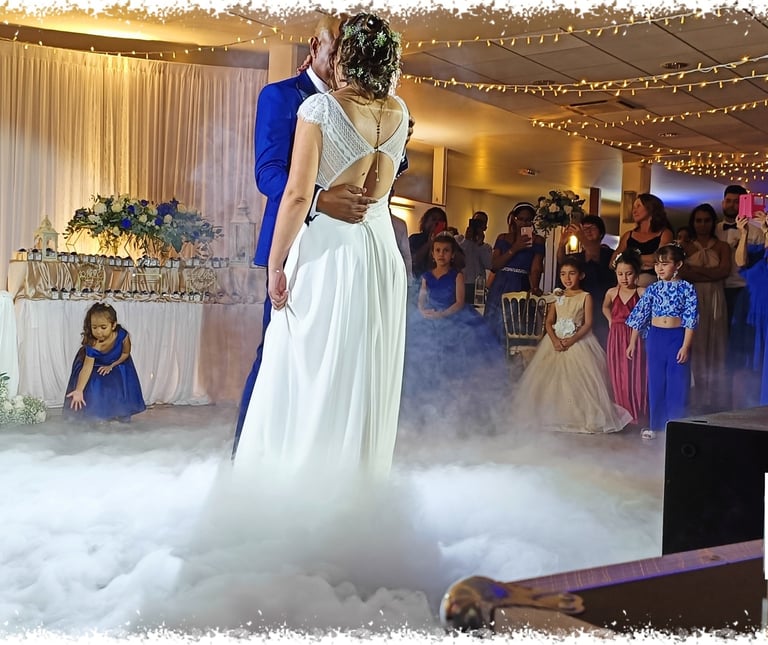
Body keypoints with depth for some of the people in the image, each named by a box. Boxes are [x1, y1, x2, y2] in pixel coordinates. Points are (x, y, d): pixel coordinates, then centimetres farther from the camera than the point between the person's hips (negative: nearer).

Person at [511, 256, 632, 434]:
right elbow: (549, 322, 5)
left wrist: (572, 340, -19)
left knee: (579, 379, -9)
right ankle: (551, 416, 11)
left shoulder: (585, 297, -2)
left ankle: (584, 417, -1)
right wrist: (554, 340, -13)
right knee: (550, 379, 1)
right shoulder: (558, 297, 10)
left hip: (578, 343, -4)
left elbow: (588, 323, -8)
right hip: (556, 342, 4)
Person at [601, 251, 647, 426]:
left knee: (636, 377, -4)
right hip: (616, 338, 4)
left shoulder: (641, 292, -6)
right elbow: (605, 307, 29)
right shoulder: (612, 292, 8)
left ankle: (637, 416, 3)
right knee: (618, 377, 5)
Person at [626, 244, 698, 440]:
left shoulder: (686, 288, -4)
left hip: (677, 337, -3)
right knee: (656, 382, 9)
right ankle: (655, 425, 17)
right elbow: (640, 316, 8)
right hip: (655, 337, 3)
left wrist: (686, 345, -13)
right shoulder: (652, 289, 5)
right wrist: (633, 342, 9)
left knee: (677, 383, 0)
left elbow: (691, 319, -7)